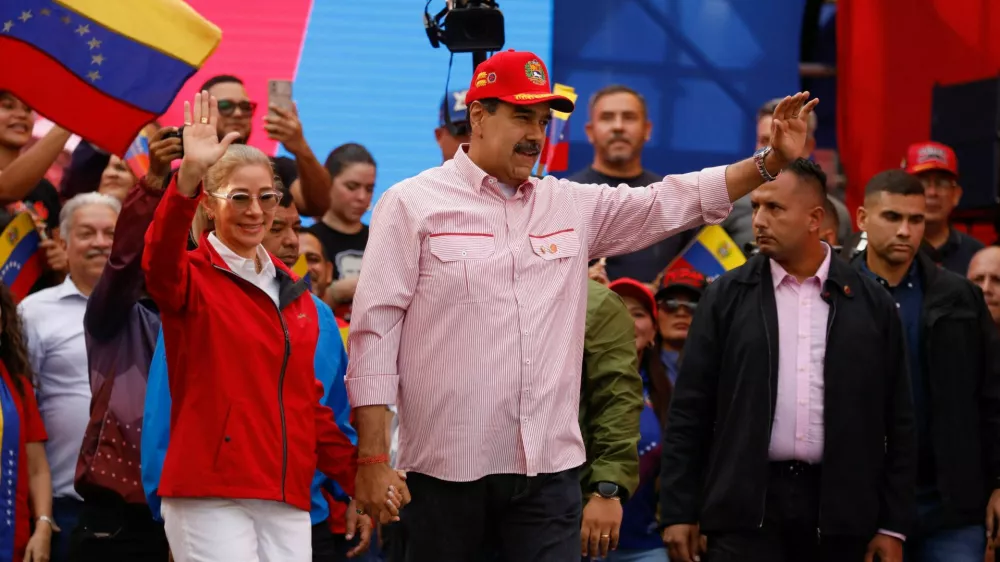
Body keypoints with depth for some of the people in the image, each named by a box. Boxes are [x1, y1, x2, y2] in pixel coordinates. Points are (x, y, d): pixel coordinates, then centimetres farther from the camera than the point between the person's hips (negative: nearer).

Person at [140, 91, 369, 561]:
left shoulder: (294, 293, 17)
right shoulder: (192, 279, -1)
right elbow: (159, 261, -25)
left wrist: (358, 478, 15)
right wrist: (188, 177, -40)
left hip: (287, 502, 6)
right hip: (209, 497, -5)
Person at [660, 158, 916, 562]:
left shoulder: (871, 304, 7)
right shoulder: (726, 297, 6)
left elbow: (897, 422, 7)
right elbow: (689, 412, 5)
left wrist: (893, 525, 3)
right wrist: (679, 513, -1)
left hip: (838, 512, 1)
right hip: (747, 506, -1)